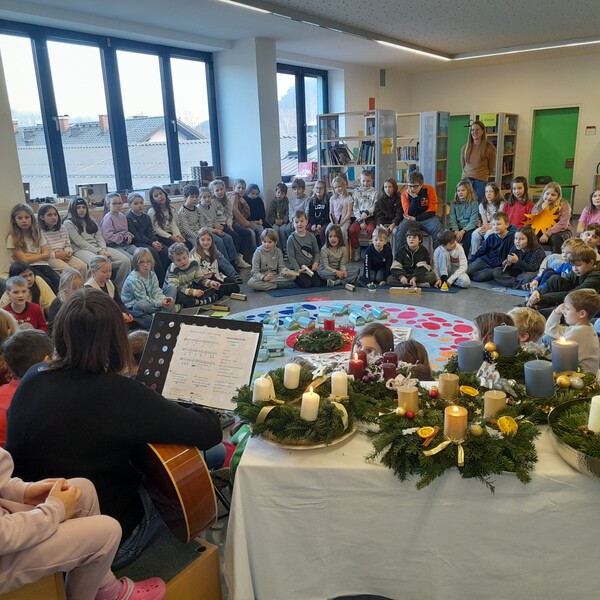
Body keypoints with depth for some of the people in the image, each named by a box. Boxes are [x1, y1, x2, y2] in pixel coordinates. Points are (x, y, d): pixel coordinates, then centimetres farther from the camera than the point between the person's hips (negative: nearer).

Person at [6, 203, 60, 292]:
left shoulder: (37, 232, 10)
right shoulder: (12, 238, -3)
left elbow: (47, 255, 3)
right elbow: (24, 260, -8)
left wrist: (28, 255, -9)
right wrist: (43, 255, 1)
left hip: (41, 265, 4)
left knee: (57, 281, -26)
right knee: (47, 283, -30)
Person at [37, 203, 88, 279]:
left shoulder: (63, 228, 14)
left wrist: (68, 251, -4)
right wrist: (55, 255, -16)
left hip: (64, 255, 6)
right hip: (50, 258, -6)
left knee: (83, 266, -18)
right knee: (68, 270, -31)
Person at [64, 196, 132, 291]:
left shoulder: (91, 221, 24)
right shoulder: (69, 223, 5)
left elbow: (99, 237, 15)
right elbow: (80, 243, -6)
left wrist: (103, 249, -7)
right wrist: (98, 251, -15)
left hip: (99, 248, 6)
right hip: (81, 250, -6)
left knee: (125, 261, -19)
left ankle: (119, 289, -14)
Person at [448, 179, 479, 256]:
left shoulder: (474, 203, -4)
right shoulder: (454, 204, 5)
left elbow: (473, 222, -10)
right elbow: (452, 220, -2)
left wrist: (463, 231, -23)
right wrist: (456, 231, -19)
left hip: (469, 228, -3)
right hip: (457, 227, 3)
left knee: (468, 236, -33)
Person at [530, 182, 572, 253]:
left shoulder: (563, 205, -8)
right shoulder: (538, 205, 4)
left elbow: (563, 224, -20)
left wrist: (547, 234, -29)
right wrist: (542, 209, -17)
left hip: (561, 231, -3)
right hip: (543, 231, 3)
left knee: (555, 237, -36)